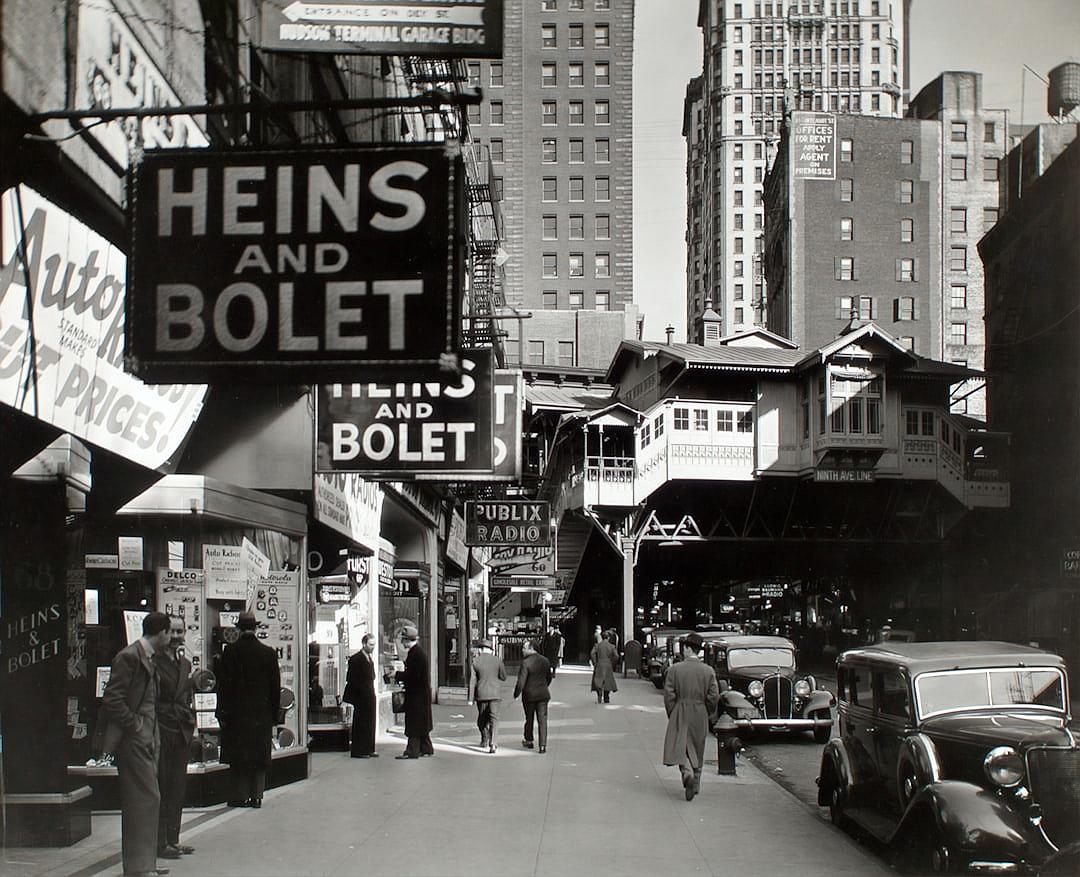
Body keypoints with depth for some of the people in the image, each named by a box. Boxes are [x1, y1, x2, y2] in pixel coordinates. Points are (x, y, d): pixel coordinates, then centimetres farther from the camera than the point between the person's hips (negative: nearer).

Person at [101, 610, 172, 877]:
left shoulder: (147, 658, 16)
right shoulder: (129, 657, -14)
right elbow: (111, 701, -19)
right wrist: (135, 725, -16)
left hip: (146, 740, 10)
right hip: (133, 741, -10)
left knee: (147, 800, 13)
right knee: (145, 798, -9)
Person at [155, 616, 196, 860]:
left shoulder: (185, 663, 15)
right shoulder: (153, 662, -8)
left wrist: (190, 721, 13)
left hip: (182, 730, 7)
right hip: (161, 729, -7)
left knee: (178, 786, 11)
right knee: (161, 787, -4)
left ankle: (172, 839, 17)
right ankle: (160, 842, 0)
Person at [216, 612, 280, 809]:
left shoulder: (230, 652, -6)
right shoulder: (269, 653, -1)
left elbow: (223, 684, -5)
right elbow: (275, 685, 3)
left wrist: (221, 712, 0)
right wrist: (274, 714, 11)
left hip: (236, 713, -1)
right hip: (262, 714, 1)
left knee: (238, 758, 5)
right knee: (259, 757, 8)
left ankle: (241, 796, 4)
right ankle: (256, 796, 7)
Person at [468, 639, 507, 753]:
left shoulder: (475, 661, -4)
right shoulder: (497, 660, -3)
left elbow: (472, 681, -5)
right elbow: (503, 677, 4)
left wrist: (470, 698, -2)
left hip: (481, 693, 1)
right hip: (495, 692, -1)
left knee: (482, 717, 18)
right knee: (493, 717, -1)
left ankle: (484, 739, 34)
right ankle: (492, 742, -17)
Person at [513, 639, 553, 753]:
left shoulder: (526, 662, -17)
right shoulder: (545, 660, 2)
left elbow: (521, 681, -18)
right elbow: (549, 677, 14)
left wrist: (516, 693, -5)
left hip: (529, 695, -4)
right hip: (543, 694, 4)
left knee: (529, 719, 15)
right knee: (542, 720, 3)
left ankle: (529, 741, 30)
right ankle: (543, 745, -3)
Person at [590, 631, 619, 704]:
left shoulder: (597, 645, -1)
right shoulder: (611, 646, 2)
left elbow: (592, 654, -12)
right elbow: (616, 656, -5)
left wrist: (595, 663, -4)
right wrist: (613, 665, 6)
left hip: (599, 666, -1)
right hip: (608, 667, 1)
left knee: (598, 682, -1)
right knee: (607, 682, 12)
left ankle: (599, 697, -21)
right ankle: (606, 699, 15)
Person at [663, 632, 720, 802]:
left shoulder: (675, 669, -8)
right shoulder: (708, 671, -3)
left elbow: (669, 694, -8)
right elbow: (714, 696, -5)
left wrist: (672, 715, 5)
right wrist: (708, 714, 12)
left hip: (680, 714, -2)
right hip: (700, 715, 2)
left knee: (680, 746, 1)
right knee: (697, 749, 14)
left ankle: (687, 772, -26)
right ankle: (695, 785, 22)